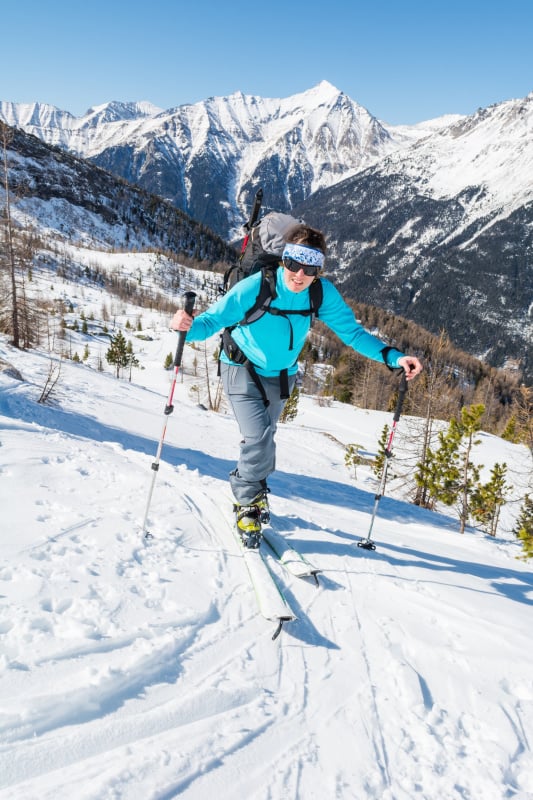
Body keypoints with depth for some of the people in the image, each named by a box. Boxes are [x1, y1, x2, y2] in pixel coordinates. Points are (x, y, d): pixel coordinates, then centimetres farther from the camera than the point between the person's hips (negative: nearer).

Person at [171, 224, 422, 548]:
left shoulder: (323, 293, -19)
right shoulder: (255, 287, -29)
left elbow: (352, 331, -12)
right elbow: (213, 319, -28)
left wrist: (393, 357, -23)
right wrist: (189, 327, -51)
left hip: (280, 376, 4)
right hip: (243, 370, -4)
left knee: (264, 441, 18)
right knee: (260, 439, -19)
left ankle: (249, 487, 48)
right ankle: (248, 503, 8)